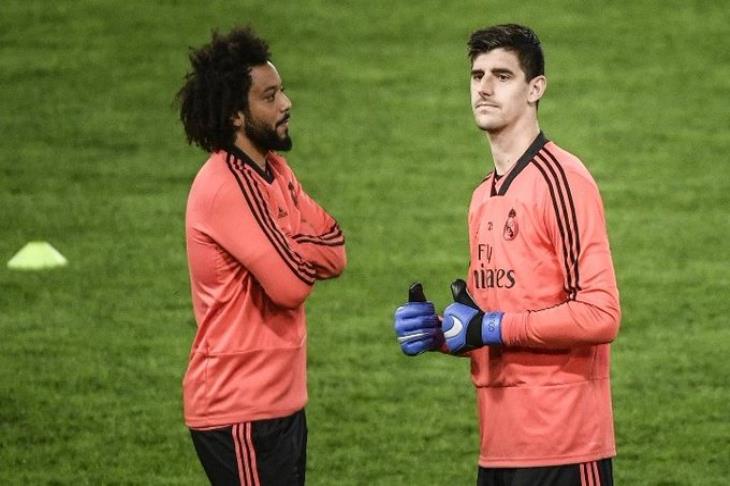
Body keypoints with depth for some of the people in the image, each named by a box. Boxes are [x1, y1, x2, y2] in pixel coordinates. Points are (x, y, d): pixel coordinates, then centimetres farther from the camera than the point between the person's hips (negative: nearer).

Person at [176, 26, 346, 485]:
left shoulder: (275, 171, 13)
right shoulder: (228, 186, -18)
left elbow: (335, 253, 7)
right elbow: (291, 283, -22)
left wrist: (292, 248, -14)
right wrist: (304, 250, 0)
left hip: (280, 402, 9)